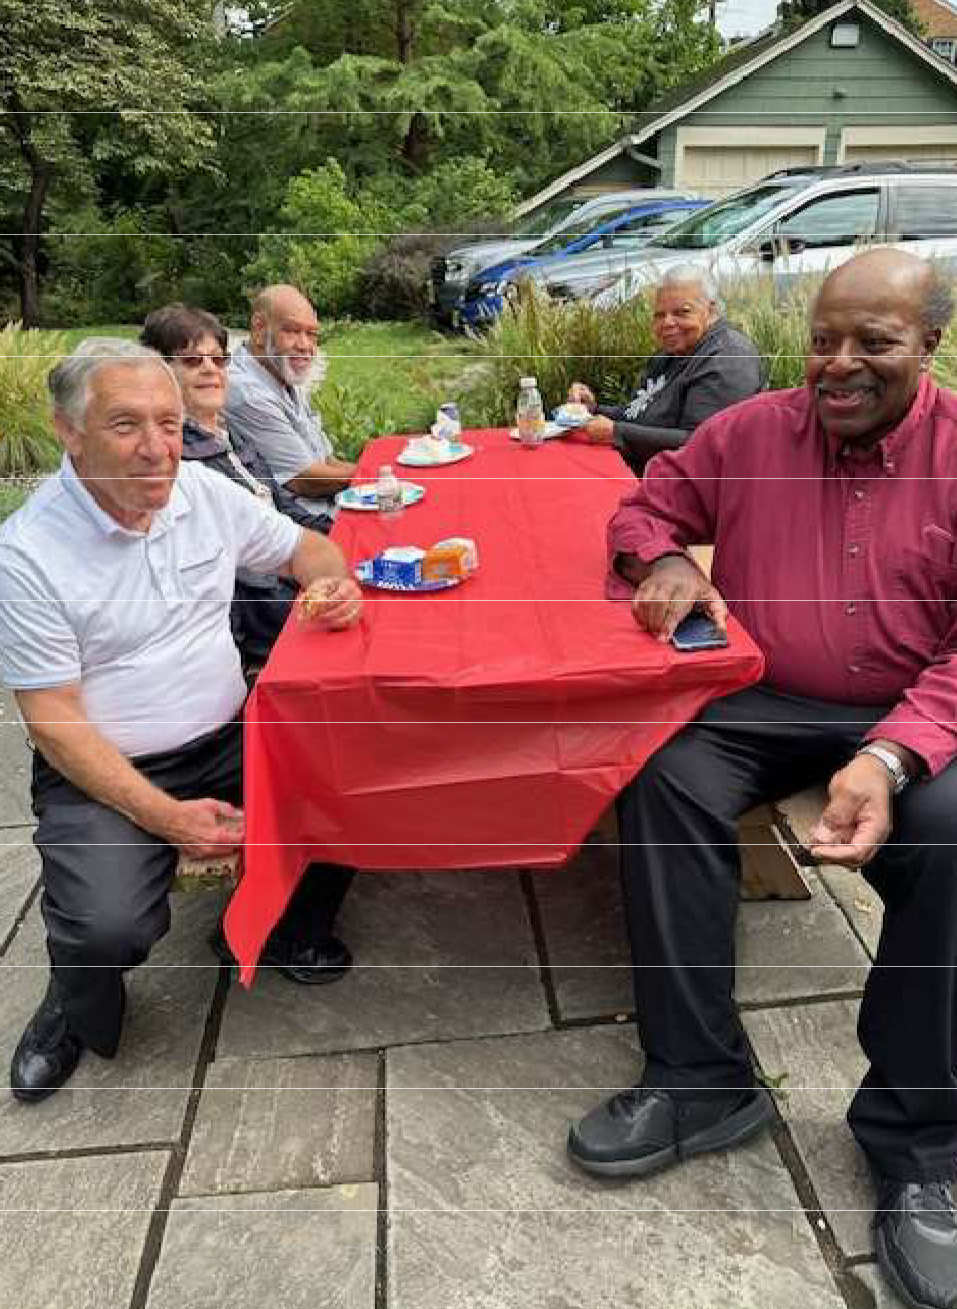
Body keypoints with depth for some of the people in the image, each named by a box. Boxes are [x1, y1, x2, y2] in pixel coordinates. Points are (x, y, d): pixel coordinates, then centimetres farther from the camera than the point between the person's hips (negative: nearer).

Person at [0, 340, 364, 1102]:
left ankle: (290, 926, 15)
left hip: (230, 739, 5)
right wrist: (163, 815, -23)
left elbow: (303, 547, 14)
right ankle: (76, 1010, 13)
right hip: (103, 770, -4)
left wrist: (334, 582, -11)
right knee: (108, 927, -26)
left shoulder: (204, 490, 0)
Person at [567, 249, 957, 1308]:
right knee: (664, 778, -27)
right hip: (758, 704, 2)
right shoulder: (750, 431, 3)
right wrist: (661, 559, -10)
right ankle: (699, 1081, -12)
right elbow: (647, 506, 16)